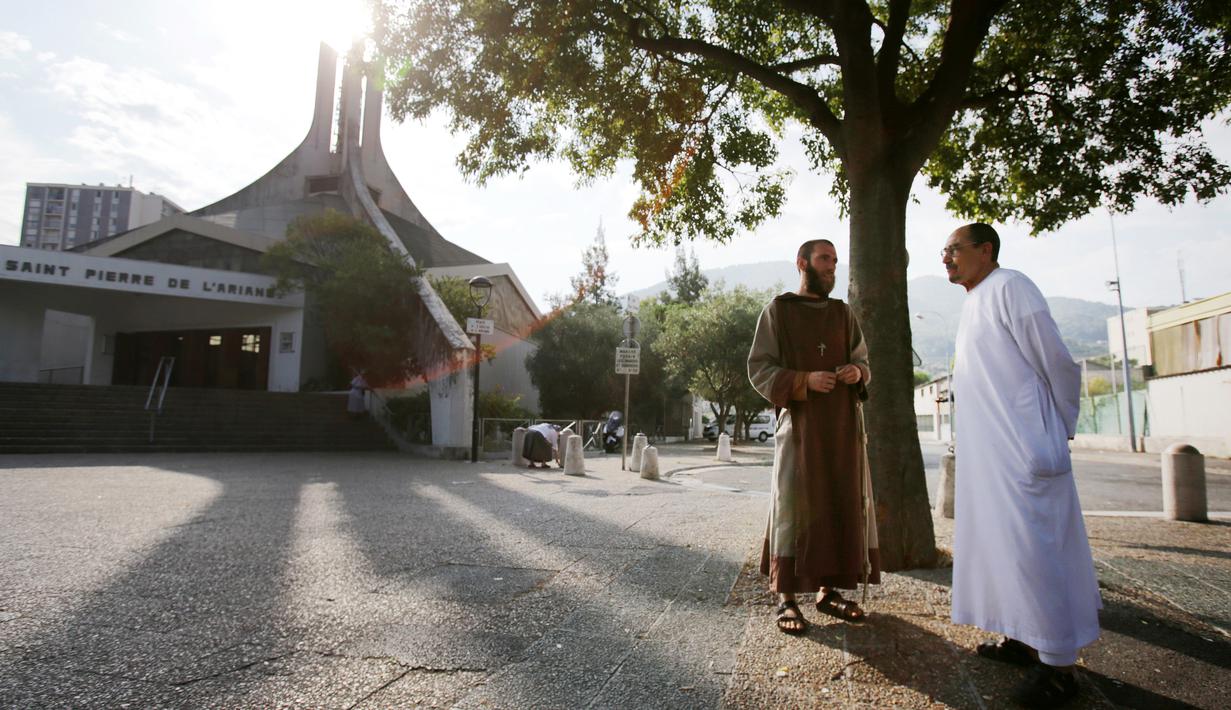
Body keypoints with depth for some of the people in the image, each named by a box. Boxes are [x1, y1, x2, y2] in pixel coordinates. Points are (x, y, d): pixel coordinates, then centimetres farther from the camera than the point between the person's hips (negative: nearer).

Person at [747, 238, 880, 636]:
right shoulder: (778, 311, 1)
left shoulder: (843, 314, 14)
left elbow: (863, 361, 16)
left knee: (843, 504, 7)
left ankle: (828, 589, 19)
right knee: (794, 505, -6)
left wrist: (857, 373, -8)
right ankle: (785, 598, 1)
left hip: (844, 424, 5)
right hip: (800, 423, -5)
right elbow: (759, 368, -5)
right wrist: (804, 380, -19)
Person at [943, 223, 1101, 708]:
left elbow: (1058, 363, -11)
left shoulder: (1009, 288, -10)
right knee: (999, 541, 14)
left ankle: (1058, 665, 6)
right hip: (985, 452, 9)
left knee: (1032, 548, -5)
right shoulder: (973, 302, 17)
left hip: (1022, 450, -9)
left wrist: (1061, 429, -1)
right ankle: (1022, 639, 26)